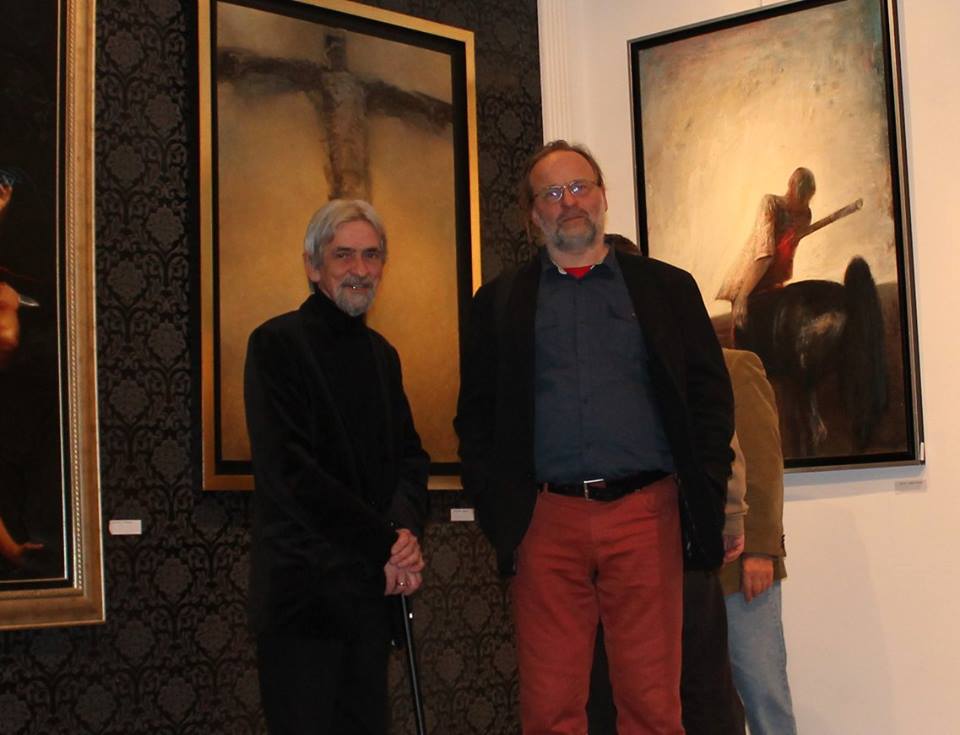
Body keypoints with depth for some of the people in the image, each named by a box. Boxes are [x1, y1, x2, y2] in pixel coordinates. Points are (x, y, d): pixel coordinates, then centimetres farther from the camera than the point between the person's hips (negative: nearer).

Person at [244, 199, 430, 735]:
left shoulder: (381, 354, 16)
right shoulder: (278, 343, -6)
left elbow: (410, 456, 14)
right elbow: (289, 471, -14)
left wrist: (406, 529, -8)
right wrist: (386, 544, -13)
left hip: (373, 586, 6)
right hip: (304, 586, -6)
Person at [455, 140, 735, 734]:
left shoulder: (668, 287, 13)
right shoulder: (500, 302, 14)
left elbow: (712, 397, 9)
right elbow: (475, 416, 11)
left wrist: (705, 500, -1)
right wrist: (495, 508, -1)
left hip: (646, 515, 0)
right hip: (546, 523, 1)